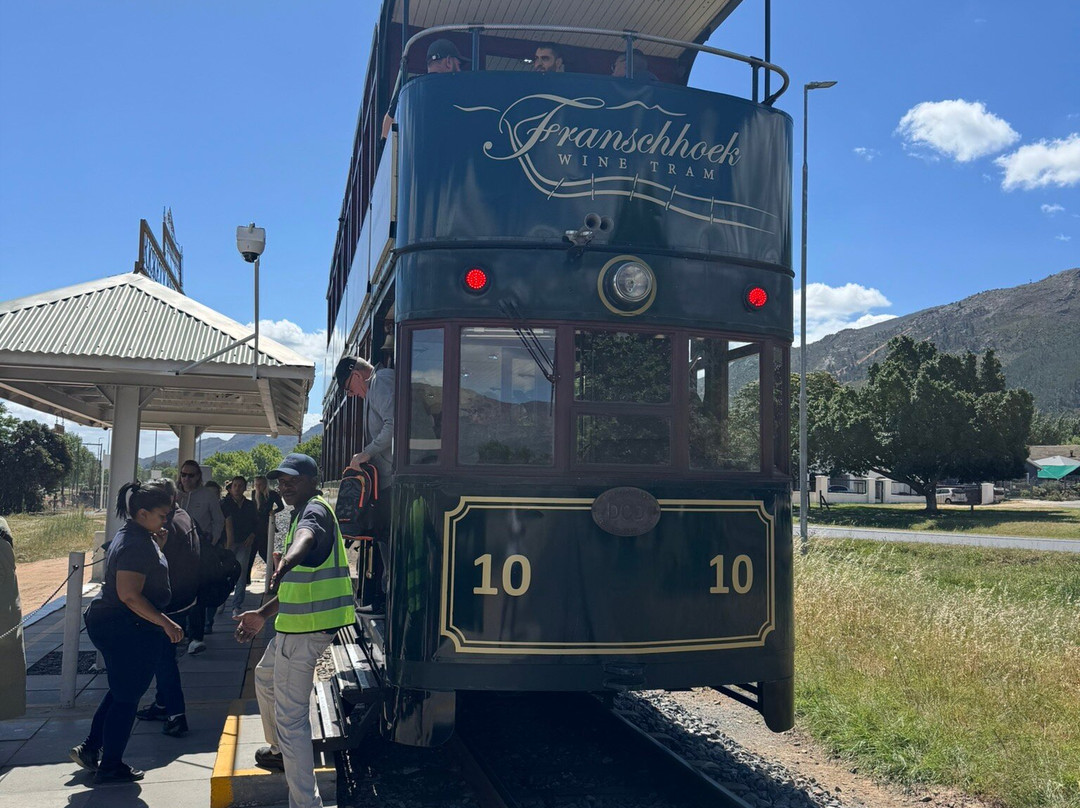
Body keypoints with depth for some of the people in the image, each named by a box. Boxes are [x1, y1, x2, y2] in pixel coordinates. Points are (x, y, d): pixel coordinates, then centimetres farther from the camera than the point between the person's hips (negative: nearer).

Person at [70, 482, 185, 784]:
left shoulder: (132, 535, 11)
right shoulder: (137, 544, -22)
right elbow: (130, 595, -28)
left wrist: (158, 539, 18)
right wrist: (166, 623, -27)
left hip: (106, 622, 11)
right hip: (127, 630, -11)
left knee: (120, 692, 22)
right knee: (126, 697, 3)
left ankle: (90, 748, 29)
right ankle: (110, 767, 14)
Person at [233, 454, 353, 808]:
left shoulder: (314, 510, -14)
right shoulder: (304, 512, 19)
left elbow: (306, 536, -42)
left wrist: (286, 562, -62)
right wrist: (263, 615, 25)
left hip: (306, 626, -11)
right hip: (297, 622, 11)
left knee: (291, 715, -9)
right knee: (265, 676, 32)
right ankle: (280, 750, 50)